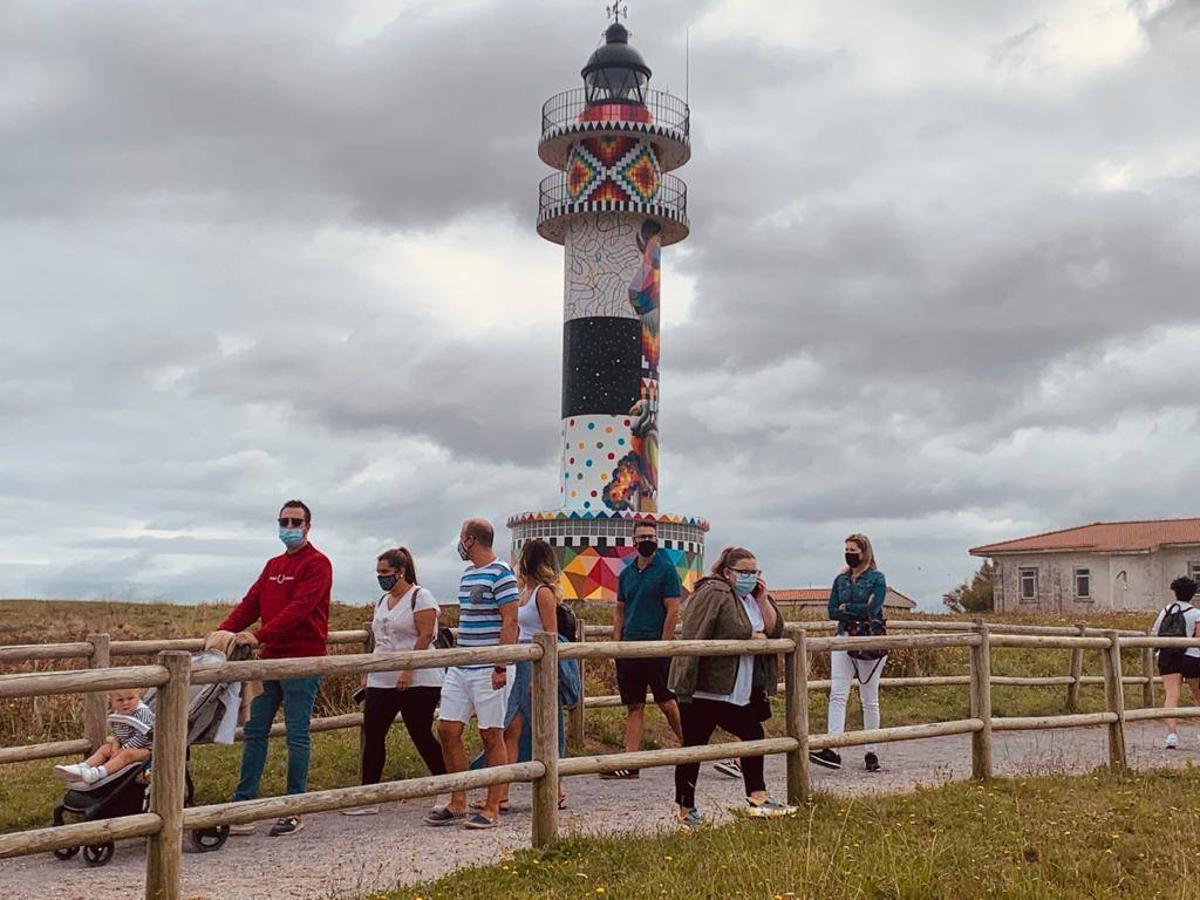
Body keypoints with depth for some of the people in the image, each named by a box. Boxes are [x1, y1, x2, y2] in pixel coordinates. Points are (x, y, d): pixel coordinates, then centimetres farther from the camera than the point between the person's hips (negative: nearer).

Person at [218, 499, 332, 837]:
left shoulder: (317, 564, -8)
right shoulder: (273, 566, 18)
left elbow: (299, 608, -20)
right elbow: (251, 603, 12)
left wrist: (259, 636, -28)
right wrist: (223, 631, -4)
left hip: (302, 661, -7)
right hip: (270, 659, 8)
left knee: (297, 735, 0)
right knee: (254, 732, 7)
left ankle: (294, 813, 9)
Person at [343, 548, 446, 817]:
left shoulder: (420, 597, -8)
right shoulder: (382, 601, 16)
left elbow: (426, 636, -15)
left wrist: (407, 671, -21)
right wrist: (367, 673, 16)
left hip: (416, 681, -7)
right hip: (382, 681, 7)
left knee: (421, 736, -2)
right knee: (372, 736, 1)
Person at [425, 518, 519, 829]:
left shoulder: (500, 574, -11)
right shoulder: (467, 573, 15)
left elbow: (510, 622, -15)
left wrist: (501, 667, -19)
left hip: (488, 670, -9)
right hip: (460, 667, 9)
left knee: (491, 736, 0)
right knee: (447, 731, 7)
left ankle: (492, 809, 9)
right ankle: (458, 803, 17)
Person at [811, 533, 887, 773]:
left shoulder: (877, 578, 0)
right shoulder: (840, 580, 13)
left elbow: (872, 609, -13)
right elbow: (832, 612, 4)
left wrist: (846, 608, -5)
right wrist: (857, 615, -9)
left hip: (870, 642, -3)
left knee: (870, 700, 5)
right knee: (837, 695, -11)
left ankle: (871, 754, 13)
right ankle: (832, 751, -18)